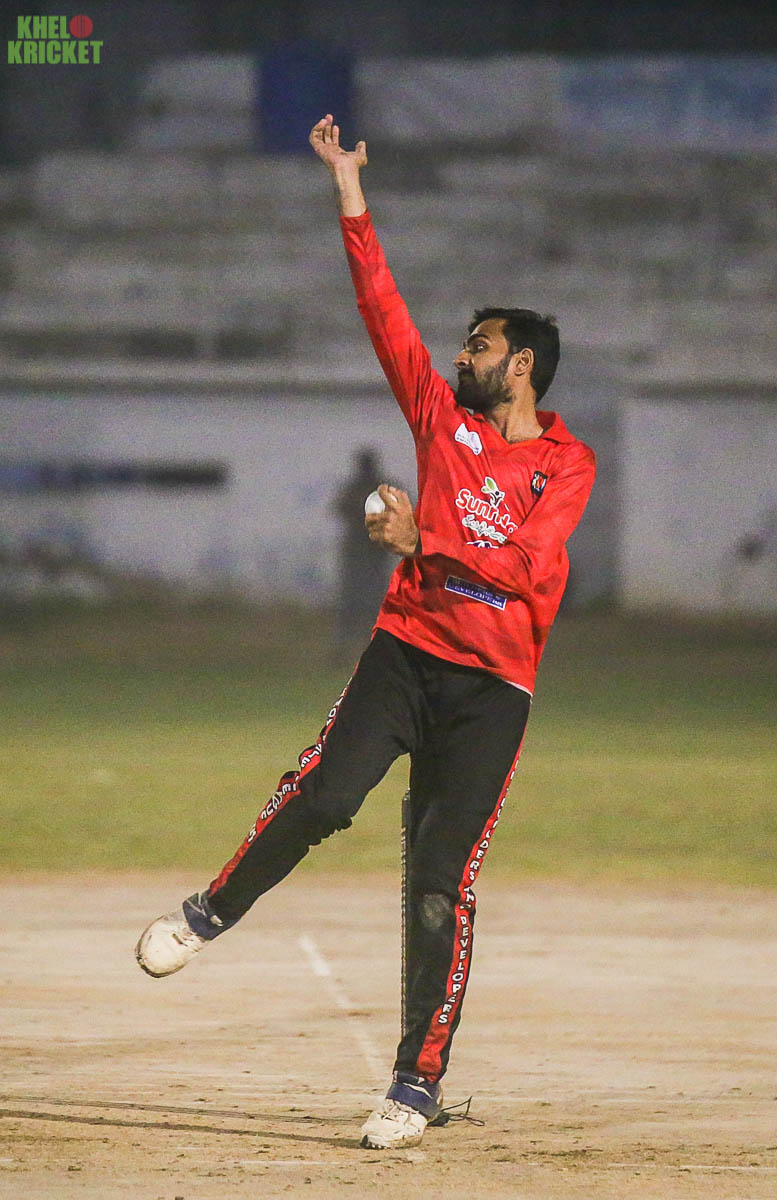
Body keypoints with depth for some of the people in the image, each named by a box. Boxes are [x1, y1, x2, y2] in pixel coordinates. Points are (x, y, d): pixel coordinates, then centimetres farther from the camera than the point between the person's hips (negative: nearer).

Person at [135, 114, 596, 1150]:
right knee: (323, 797, -20)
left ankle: (418, 1085, -3)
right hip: (407, 651, 2)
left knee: (441, 880, -6)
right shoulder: (445, 421, 12)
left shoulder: (567, 465, 3)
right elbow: (383, 307, 8)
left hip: (493, 685, -2)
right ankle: (209, 915, 5)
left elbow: (523, 565, -11)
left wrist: (423, 542, -16)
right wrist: (350, 194, 4)